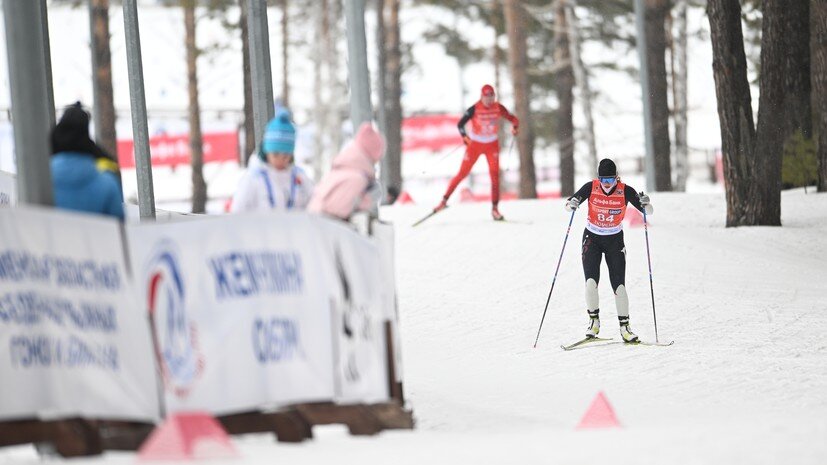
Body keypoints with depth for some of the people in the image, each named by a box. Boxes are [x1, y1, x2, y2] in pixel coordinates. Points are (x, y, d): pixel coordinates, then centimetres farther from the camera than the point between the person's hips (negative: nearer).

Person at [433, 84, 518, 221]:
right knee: (462, 174, -2)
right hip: (475, 144, -2)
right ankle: (444, 200, 8)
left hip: (492, 145, 2)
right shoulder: (474, 109, -16)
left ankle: (495, 208, -3)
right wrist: (464, 136, -32)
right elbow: (460, 124, -14)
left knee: (495, 175, -10)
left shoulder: (498, 108, -10)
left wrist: (515, 126, -26)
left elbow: (512, 118, -3)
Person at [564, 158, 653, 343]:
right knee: (591, 282, -16)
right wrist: (571, 205, -35)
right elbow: (568, 205, -11)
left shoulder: (625, 191, -16)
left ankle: (624, 327, 1)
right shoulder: (590, 188, -15)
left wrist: (645, 204, -36)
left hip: (615, 240, 0)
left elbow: (649, 212, -13)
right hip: (592, 238, 0)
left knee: (619, 285, -8)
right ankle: (594, 321, 0)